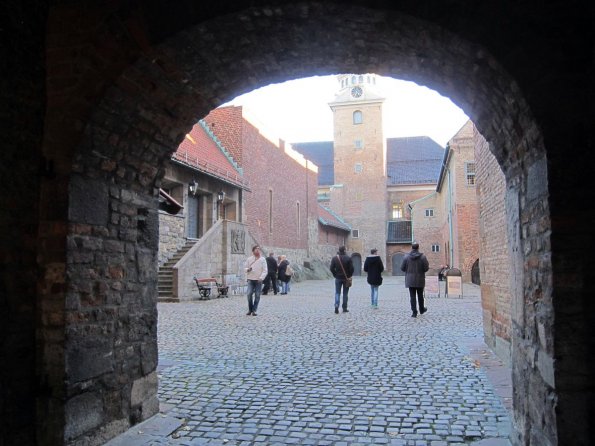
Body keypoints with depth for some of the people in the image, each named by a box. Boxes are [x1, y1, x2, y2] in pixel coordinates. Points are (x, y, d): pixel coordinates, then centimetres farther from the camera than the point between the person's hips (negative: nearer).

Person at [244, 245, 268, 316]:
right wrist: (248, 269, -12)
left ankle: (254, 310, 10)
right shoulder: (249, 259, 6)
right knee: (249, 294, -10)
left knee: (257, 295, 0)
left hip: (259, 280, 0)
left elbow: (265, 270, -1)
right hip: (250, 279, 0)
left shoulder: (262, 259, 3)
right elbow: (245, 267, 12)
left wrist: (261, 278, -16)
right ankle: (250, 309, 5)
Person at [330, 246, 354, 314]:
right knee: (345, 293, 9)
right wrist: (349, 276, 3)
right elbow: (351, 268, -10)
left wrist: (335, 275, 5)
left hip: (338, 278, 1)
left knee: (337, 293, 6)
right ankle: (344, 308, 11)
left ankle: (336, 307, -12)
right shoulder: (348, 258, -7)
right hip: (346, 278, -1)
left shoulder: (334, 258, -2)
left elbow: (332, 268, -6)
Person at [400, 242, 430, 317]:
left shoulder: (406, 257, -5)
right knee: (420, 295, 16)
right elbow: (426, 268, -10)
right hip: (420, 280, 0)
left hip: (410, 280, 0)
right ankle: (422, 310, 32)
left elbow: (402, 268, -3)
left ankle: (414, 312, -3)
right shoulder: (422, 257, -8)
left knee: (412, 296, 3)